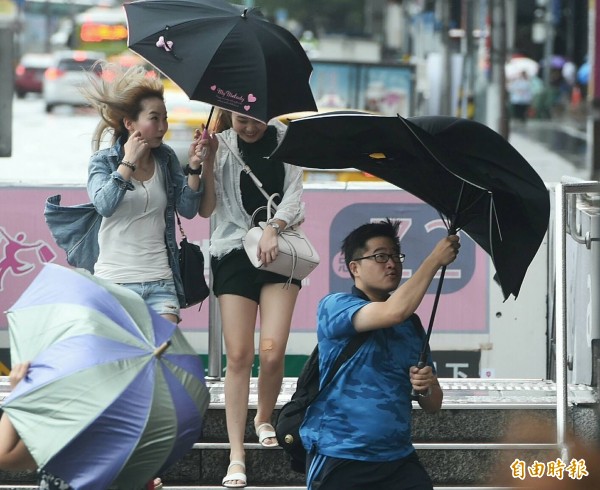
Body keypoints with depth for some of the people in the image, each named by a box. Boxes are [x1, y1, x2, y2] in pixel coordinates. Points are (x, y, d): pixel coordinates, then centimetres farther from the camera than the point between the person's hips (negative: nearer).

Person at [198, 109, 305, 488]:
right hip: (234, 253, -1)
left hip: (278, 253, 1)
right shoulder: (220, 146, 1)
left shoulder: (285, 141, 4)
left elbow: (294, 196, 0)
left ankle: (265, 420, 19)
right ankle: (237, 456, -6)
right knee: (239, 356, -7)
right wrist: (203, 165, -17)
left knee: (272, 353, -11)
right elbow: (206, 209, -3)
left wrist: (273, 229, -16)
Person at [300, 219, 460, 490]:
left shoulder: (412, 325, 13)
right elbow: (394, 312, -22)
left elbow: (432, 406, 15)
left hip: (399, 459, 5)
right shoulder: (334, 306, -3)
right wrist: (435, 259, -14)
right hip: (338, 460, -5)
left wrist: (427, 387, -8)